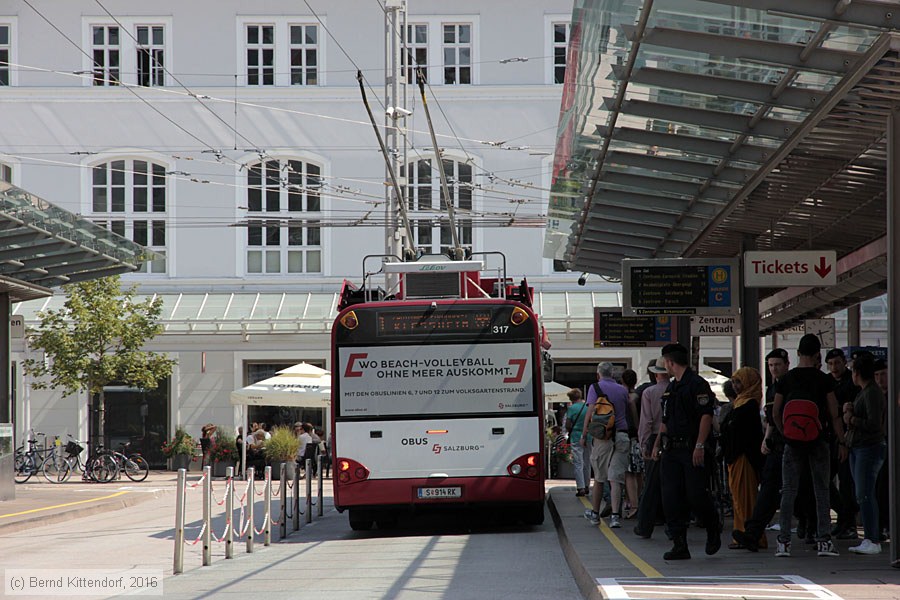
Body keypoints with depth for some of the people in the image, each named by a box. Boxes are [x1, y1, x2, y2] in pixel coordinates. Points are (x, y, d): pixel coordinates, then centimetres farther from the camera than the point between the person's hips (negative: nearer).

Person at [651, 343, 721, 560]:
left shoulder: (698, 385, -8)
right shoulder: (671, 388, 19)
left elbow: (706, 416, -14)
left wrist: (699, 446, -20)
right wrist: (658, 443, 16)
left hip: (692, 450, -8)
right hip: (671, 450, 8)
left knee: (696, 496, -8)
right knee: (671, 499, 0)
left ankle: (713, 531, 18)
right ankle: (680, 545, 2)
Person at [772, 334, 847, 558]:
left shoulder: (786, 380, 1)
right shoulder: (823, 380, -4)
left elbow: (775, 411, 4)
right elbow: (834, 414, -4)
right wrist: (842, 442, 2)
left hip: (792, 441, 1)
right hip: (817, 442, -1)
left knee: (788, 491, 6)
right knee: (821, 491, 6)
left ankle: (783, 541, 2)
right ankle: (823, 541, 2)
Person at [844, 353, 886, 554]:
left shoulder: (873, 393, -14)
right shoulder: (862, 392, 17)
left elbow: (874, 424, -21)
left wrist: (852, 420, -10)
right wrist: (849, 411, 2)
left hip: (870, 448, -10)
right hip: (857, 447, 10)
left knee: (865, 494, -12)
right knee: (862, 495, 8)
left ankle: (873, 541, -12)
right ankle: (871, 538, 11)